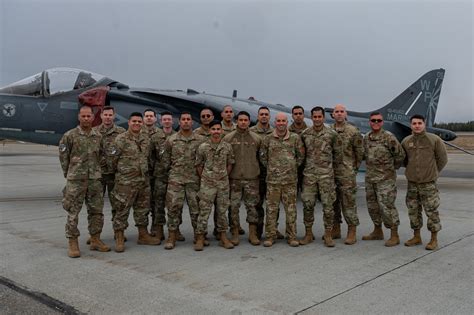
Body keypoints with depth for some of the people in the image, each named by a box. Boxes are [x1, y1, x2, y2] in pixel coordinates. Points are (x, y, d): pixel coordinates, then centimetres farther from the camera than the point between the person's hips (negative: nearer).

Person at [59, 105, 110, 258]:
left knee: (96, 211, 9)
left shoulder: (98, 136, 8)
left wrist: (96, 171, 11)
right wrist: (69, 174, 3)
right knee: (73, 212, 0)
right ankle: (72, 243, 9)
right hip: (75, 180, -4)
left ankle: (95, 240, 20)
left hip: (95, 179, 4)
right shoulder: (69, 135, -3)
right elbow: (63, 156, 1)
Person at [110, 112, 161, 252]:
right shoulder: (120, 139, -8)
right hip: (125, 181, -6)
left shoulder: (146, 139, 10)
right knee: (122, 210, -1)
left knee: (143, 209, 14)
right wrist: (121, 171, 5)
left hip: (144, 180, 6)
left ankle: (143, 235, 26)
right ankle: (119, 239, 8)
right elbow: (113, 159, -4)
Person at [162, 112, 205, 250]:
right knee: (174, 207, -1)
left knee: (196, 207, 6)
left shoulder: (201, 140, 3)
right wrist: (171, 171, 6)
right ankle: (172, 237, 7)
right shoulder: (171, 140, 4)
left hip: (194, 179, 0)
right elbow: (165, 159, 9)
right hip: (175, 179, 0)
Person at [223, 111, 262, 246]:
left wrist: (258, 170, 7)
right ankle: (235, 234, 15)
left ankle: (253, 234, 16)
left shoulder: (256, 138, 5)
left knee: (252, 206, 5)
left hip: (252, 178, 1)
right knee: (234, 206, 4)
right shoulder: (228, 138, 1)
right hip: (234, 178, -1)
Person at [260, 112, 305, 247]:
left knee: (291, 209, 5)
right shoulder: (268, 139, 3)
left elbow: (301, 155, 10)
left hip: (290, 179, 0)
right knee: (271, 208, 3)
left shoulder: (295, 138, 3)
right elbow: (262, 156, 11)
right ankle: (270, 236, 12)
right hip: (273, 179, 0)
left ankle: (292, 236, 15)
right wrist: (270, 168, 7)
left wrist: (294, 167, 7)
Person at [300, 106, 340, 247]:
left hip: (326, 175, -2)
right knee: (307, 204, 4)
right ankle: (308, 233, 16)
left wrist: (328, 164, 9)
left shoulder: (332, 134, -2)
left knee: (328, 205, 2)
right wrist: (309, 163, 10)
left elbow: (337, 153, 8)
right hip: (309, 174, 2)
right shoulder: (305, 134, 4)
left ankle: (328, 234, 13)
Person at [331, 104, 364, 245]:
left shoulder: (353, 131, -4)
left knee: (348, 202, -3)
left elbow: (359, 152, 0)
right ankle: (336, 229, 23)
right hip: (330, 172, 5)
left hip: (347, 174, -5)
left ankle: (352, 233, 5)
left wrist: (354, 167, 1)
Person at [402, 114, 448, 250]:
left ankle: (434, 239, 13)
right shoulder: (406, 141, 3)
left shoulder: (434, 140, -6)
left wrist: (433, 172, 6)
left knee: (432, 211, 0)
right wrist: (411, 171, 12)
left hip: (429, 183, -4)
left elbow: (442, 159, 2)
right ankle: (416, 237, 25)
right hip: (412, 183, 4)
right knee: (413, 211, 11)